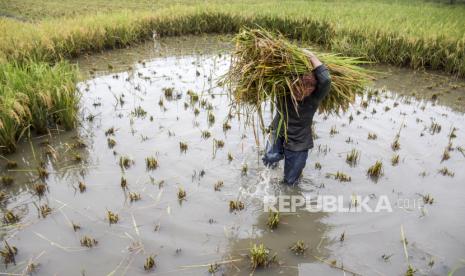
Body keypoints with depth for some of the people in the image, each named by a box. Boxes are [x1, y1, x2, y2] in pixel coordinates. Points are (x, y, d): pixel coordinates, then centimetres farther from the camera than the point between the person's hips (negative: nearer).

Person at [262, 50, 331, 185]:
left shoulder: (314, 98, -24)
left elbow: (326, 81, -43)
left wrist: (312, 57, -35)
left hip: (298, 142, -2)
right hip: (278, 131, 2)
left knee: (290, 180, 5)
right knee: (271, 158, -26)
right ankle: (278, 154, 10)